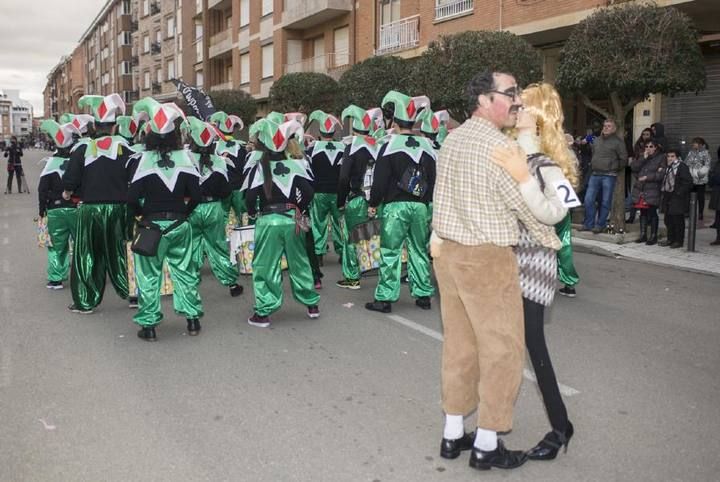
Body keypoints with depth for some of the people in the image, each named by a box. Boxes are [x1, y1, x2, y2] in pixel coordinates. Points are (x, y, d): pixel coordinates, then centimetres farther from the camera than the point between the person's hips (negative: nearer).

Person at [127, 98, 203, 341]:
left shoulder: (142, 159, -10)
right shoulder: (184, 157, -2)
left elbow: (133, 198, -13)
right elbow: (196, 194, -4)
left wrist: (140, 214, 7)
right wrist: (183, 213, 12)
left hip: (152, 225, -2)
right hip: (180, 225, 3)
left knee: (149, 275, 7)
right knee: (185, 271, 14)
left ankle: (148, 324, 11)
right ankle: (192, 318, 19)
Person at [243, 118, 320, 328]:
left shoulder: (258, 168, -6)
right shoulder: (294, 165, 2)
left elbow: (250, 196, -10)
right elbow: (308, 191, -4)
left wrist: (252, 212, 9)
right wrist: (300, 210, 9)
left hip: (268, 221, -3)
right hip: (292, 219, 3)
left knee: (265, 266, 5)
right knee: (299, 262, 16)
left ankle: (264, 312, 4)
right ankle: (312, 304, 25)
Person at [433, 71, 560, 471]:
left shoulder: (452, 139, 9)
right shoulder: (501, 146, -15)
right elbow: (526, 205, -10)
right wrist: (551, 240, 5)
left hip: (448, 251, 8)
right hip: (487, 258, -8)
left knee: (460, 343, 15)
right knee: (503, 348, 4)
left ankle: (453, 433, 24)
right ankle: (487, 445, 13)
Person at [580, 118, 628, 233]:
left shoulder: (618, 142, -3)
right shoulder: (596, 140, 13)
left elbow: (623, 158, -2)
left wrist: (615, 169, 3)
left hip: (609, 176, -5)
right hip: (595, 175, 5)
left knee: (605, 202, 0)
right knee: (588, 200, 0)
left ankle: (600, 225, 9)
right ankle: (589, 224, 10)